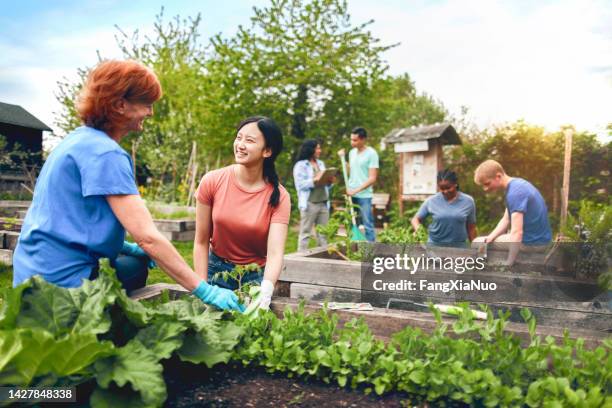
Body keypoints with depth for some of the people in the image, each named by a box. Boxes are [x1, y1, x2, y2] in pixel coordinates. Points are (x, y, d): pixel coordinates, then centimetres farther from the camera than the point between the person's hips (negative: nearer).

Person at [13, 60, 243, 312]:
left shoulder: (79, 139, 9)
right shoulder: (106, 153, -20)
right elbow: (148, 236, -26)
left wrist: (125, 246, 12)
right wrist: (205, 291, -23)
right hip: (61, 280, -9)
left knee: (136, 265, 22)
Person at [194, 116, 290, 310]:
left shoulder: (278, 196, -16)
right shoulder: (212, 182, -14)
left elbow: (275, 254, -25)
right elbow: (201, 242, -8)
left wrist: (266, 291, -42)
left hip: (256, 276, 0)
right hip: (216, 271, 1)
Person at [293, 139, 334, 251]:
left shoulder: (321, 164, 18)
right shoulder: (300, 165, -2)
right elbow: (300, 184, -12)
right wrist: (315, 180, -19)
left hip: (323, 203, 6)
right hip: (309, 204, -6)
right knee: (305, 232, -3)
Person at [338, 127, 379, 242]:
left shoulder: (371, 154, -10)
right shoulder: (352, 152, 10)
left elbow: (372, 178, -14)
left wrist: (356, 190, -18)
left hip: (364, 196, -6)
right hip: (351, 195, 7)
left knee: (368, 225, -1)